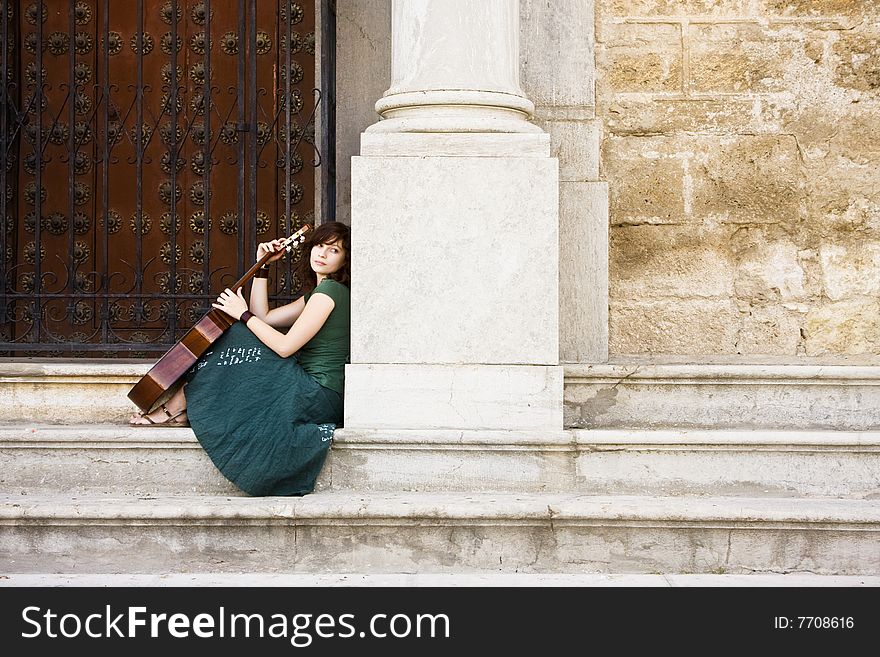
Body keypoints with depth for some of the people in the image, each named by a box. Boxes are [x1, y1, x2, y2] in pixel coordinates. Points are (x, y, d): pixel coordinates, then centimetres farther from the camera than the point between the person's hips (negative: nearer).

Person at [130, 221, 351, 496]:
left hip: (317, 398, -10)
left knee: (232, 342, -6)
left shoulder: (330, 290, -12)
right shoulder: (316, 293, 19)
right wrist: (262, 267, 15)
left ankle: (175, 409, 0)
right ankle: (178, 410, 6)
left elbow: (284, 346, -17)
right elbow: (263, 318, 19)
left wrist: (243, 315, -7)